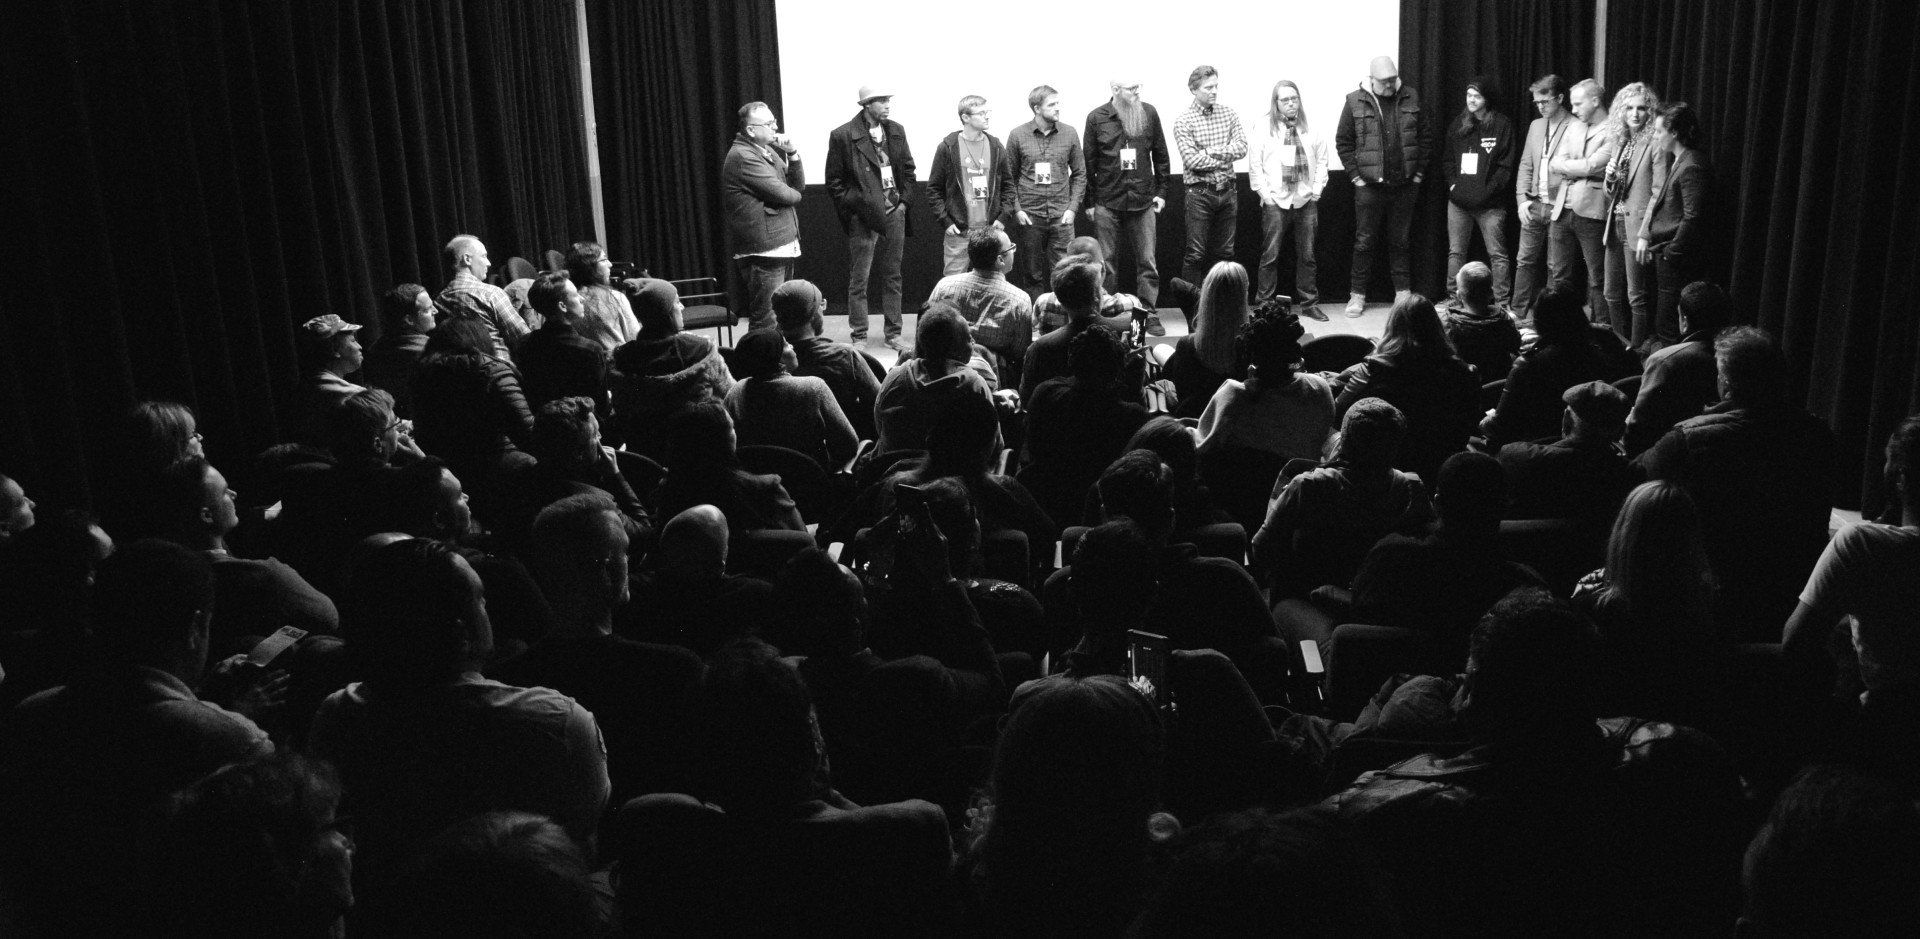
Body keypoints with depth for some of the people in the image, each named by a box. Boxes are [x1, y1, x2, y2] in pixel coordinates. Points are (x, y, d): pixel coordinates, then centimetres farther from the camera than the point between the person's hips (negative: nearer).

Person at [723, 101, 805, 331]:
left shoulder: (768, 151, 15)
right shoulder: (742, 157, -15)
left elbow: (798, 185, 16)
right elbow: (781, 193, -19)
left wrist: (792, 154, 1)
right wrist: (794, 195, 4)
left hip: (783, 247, 10)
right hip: (763, 252, -10)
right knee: (766, 322, -7)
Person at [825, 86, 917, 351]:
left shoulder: (896, 130, 7)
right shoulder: (842, 136, -8)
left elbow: (908, 169, 15)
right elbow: (834, 182, -4)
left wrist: (904, 200, 3)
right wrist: (855, 207, -9)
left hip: (894, 213, 5)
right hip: (863, 217, -4)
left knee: (893, 276, 11)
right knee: (859, 280, 0)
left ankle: (893, 333, 19)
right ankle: (859, 336, 9)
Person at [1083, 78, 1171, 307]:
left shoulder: (1149, 113, 4)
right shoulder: (1096, 118, 0)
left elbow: (1160, 155, 11)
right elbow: (1089, 163, 3)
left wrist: (1161, 191, 6)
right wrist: (1089, 202, 2)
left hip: (1143, 201, 1)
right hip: (1107, 203, -1)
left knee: (1147, 262, 2)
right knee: (1107, 263, 5)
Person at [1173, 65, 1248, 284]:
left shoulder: (1229, 114, 7)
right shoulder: (1184, 121, -6)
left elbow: (1242, 147, -4)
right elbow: (1192, 160, -15)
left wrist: (1210, 152, -13)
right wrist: (1226, 155, -7)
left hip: (1227, 191, 4)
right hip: (1200, 192, -4)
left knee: (1224, 253, 10)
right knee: (1196, 255, -2)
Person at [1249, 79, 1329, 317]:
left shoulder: (1312, 131, 9)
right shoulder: (1264, 130, 0)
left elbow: (1321, 162, 13)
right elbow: (1254, 166, -1)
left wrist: (1316, 191, 3)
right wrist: (1266, 195, -6)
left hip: (1306, 202, 3)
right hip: (1275, 202, -3)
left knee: (1307, 256, 6)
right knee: (1270, 256, -2)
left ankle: (1309, 303, 15)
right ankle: (1264, 305, 6)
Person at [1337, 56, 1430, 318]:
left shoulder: (1411, 99, 5)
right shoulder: (1355, 102, -3)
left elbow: (1424, 138, 9)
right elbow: (1343, 142, -1)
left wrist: (1419, 172, 4)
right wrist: (1355, 175, -6)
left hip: (1405, 185, 2)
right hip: (1370, 186, -2)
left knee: (1400, 241, 10)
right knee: (1365, 242, 3)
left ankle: (1403, 292, 19)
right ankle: (1358, 295, 11)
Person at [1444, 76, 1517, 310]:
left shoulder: (1502, 125, -1)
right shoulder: (1458, 125, 12)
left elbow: (1506, 165, -5)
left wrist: (1487, 191, -13)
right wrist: (1453, 184, 0)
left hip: (1489, 203, -4)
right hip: (1458, 202, 4)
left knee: (1497, 254, -3)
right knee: (1455, 252, 7)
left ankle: (1502, 303, -1)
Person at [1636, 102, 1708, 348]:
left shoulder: (1691, 167, -17)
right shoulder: (1676, 161, 13)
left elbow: (1692, 217, -21)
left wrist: (1671, 252, -15)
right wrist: (1645, 235, 7)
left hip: (1677, 261, -10)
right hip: (1666, 255, 10)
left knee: (1668, 329, -4)